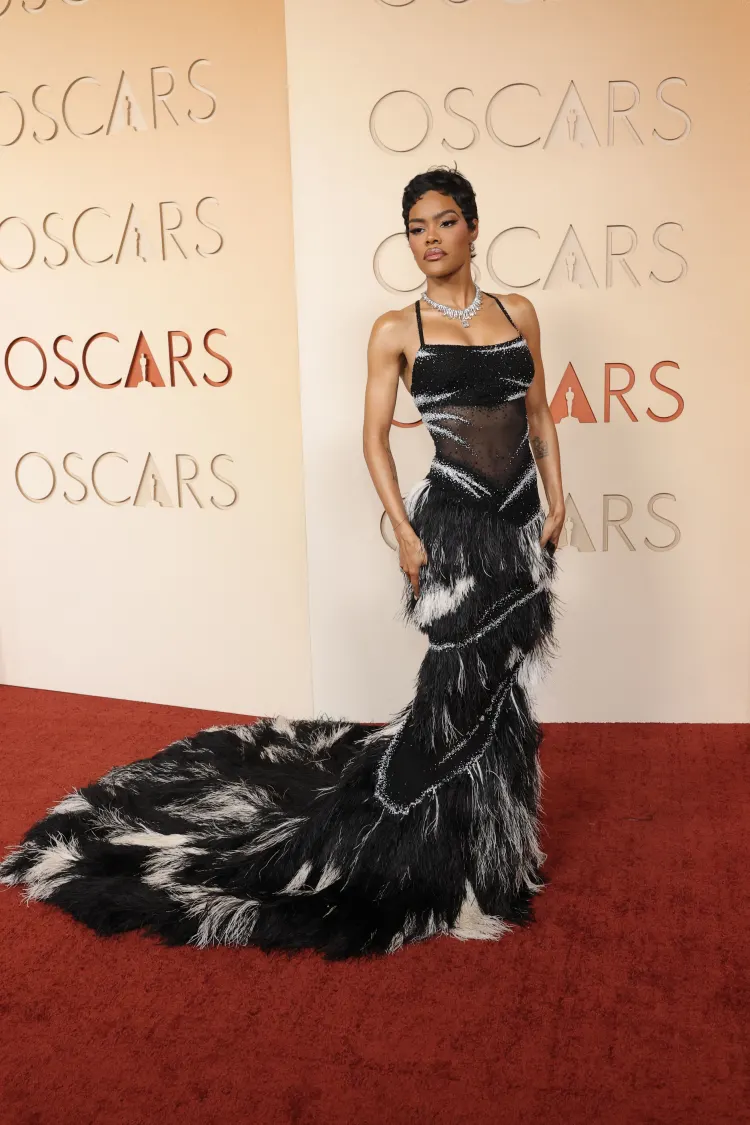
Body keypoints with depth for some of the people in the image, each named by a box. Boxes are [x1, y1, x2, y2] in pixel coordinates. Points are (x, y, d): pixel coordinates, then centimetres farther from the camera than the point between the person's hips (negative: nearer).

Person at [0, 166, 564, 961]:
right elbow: (375, 435, -4)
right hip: (453, 516, -5)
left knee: (500, 679, 11)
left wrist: (556, 499, 6)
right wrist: (404, 530, -12)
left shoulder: (518, 313, 10)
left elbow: (540, 414, 14)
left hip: (520, 516, 5)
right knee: (465, 683, -3)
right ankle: (442, 862, 17)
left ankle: (488, 829, 31)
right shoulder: (397, 329, -2)